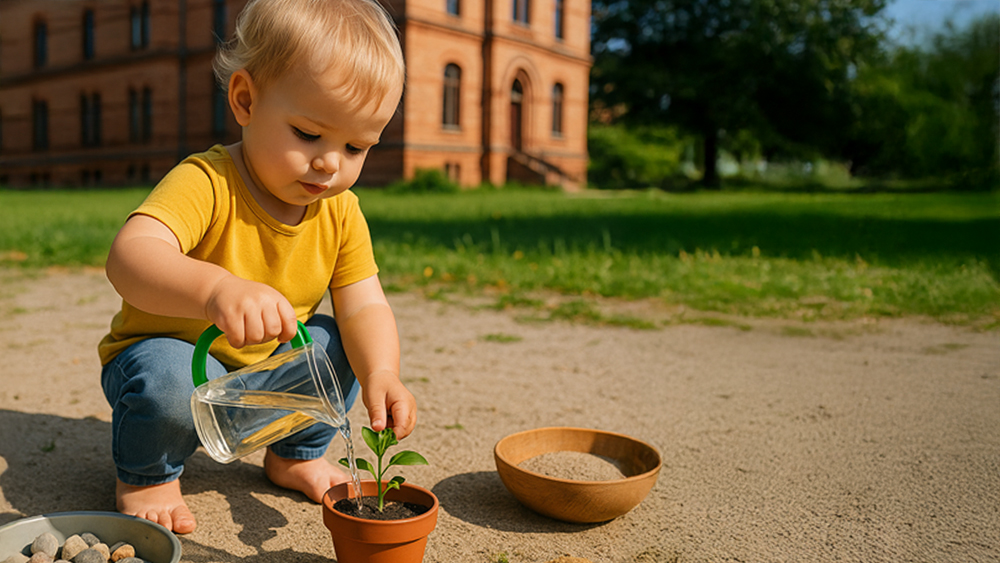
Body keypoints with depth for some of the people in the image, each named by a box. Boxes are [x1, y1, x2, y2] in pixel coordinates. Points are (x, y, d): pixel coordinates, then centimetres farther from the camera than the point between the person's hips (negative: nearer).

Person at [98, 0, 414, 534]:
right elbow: (129, 256, -46)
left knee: (338, 343, -15)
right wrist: (217, 287, -66)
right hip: (174, 353, -4)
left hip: (269, 376, 5)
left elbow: (363, 306, -14)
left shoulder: (341, 213, -11)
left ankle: (295, 453, 12)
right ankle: (145, 474, 1)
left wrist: (381, 374, -34)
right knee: (168, 380, -34)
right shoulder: (206, 184, -29)